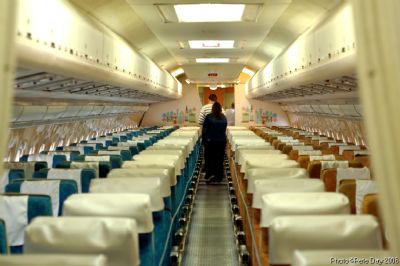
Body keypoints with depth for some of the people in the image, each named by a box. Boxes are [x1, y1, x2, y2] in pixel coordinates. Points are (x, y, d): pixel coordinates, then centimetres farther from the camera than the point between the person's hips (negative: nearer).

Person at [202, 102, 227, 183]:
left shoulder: (208, 117, -8)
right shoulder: (224, 117, 2)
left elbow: (204, 130, -7)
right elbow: (224, 129, 11)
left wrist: (203, 140, 4)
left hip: (210, 141, -3)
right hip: (222, 141, 3)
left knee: (209, 158, 8)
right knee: (220, 159, 8)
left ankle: (209, 174, 1)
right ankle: (219, 177, 13)